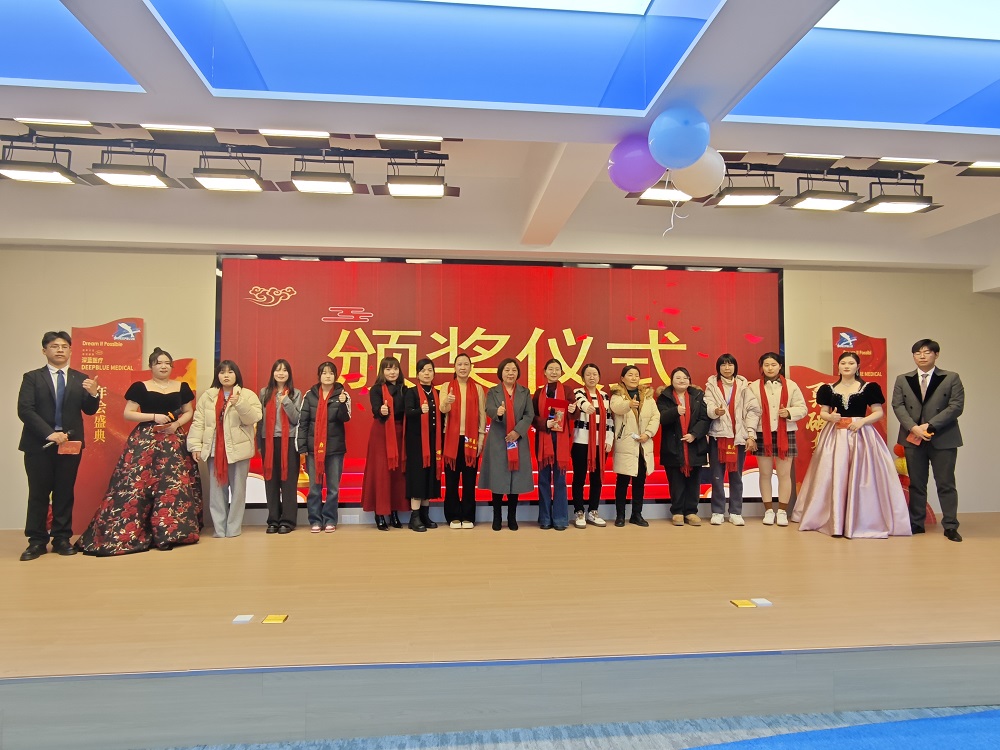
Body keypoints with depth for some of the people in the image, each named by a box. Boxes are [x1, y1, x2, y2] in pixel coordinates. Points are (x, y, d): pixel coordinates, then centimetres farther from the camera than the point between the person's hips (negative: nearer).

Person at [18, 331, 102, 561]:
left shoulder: (81, 379, 7)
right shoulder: (32, 377, 4)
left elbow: (89, 411, 2)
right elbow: (24, 410, -6)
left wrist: (93, 394, -20)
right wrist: (50, 434, -17)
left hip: (70, 443, 1)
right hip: (39, 445, -1)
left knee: (65, 493, 6)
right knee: (38, 493, 4)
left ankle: (62, 539, 13)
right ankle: (37, 541, 13)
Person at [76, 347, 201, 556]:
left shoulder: (182, 387, 10)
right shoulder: (140, 387, 2)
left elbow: (189, 412, 15)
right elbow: (127, 413, -1)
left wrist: (177, 424, -5)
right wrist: (154, 416, -14)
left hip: (173, 442, 3)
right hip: (144, 441, -2)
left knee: (174, 484, -2)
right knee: (137, 483, -8)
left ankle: (170, 531, 4)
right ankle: (129, 532, 1)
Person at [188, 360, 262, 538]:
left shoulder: (248, 395, 0)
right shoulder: (207, 396, 8)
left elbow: (253, 418, -12)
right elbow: (198, 422, 5)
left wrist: (239, 403, -25)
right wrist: (196, 445, -2)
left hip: (238, 449, -2)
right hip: (214, 450, 3)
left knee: (237, 488, 4)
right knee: (216, 489, 7)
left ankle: (234, 527, 13)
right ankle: (219, 528, 14)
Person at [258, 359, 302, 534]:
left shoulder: (296, 393, 3)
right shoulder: (264, 392, 9)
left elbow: (296, 419, -4)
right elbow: (260, 418, 10)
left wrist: (286, 401, -15)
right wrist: (259, 442, 8)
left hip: (288, 441, -2)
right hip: (268, 441, 2)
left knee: (288, 480, -2)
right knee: (271, 481, 5)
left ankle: (287, 521, 4)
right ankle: (273, 520, 13)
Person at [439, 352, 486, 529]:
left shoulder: (478, 388, 7)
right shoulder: (446, 386, 4)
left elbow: (482, 414, 5)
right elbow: (443, 409, -11)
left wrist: (481, 437, -2)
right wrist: (447, 402, -34)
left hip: (471, 438, 1)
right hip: (452, 438, 0)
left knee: (469, 478, 4)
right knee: (451, 478, 2)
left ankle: (468, 516, 13)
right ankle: (453, 516, 12)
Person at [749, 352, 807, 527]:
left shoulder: (791, 385, 4)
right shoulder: (754, 387, 2)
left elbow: (802, 408, 4)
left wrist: (790, 412, -16)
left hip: (785, 434, 0)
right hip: (762, 435, 0)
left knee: (784, 474, 3)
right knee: (765, 474, 6)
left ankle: (782, 511, 14)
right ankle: (768, 511, 17)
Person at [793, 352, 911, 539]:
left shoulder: (869, 388, 3)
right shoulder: (829, 389, 9)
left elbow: (879, 412, 1)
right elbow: (822, 413, 9)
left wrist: (862, 421, -15)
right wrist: (830, 416, -13)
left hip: (861, 435, -2)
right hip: (835, 435, 2)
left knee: (860, 477, -4)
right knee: (834, 478, -1)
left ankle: (860, 521, 6)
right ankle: (835, 520, 6)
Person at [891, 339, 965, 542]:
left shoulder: (951, 378, 3)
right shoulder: (902, 380, 9)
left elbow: (956, 406, -7)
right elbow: (898, 406, 1)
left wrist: (930, 425, -16)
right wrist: (913, 427, -14)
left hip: (943, 439, -2)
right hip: (913, 439, 2)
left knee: (946, 484, 3)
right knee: (916, 484, 8)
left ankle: (950, 526, 11)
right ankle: (916, 524, 16)